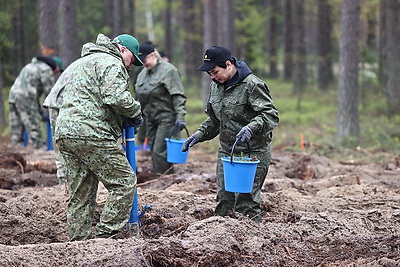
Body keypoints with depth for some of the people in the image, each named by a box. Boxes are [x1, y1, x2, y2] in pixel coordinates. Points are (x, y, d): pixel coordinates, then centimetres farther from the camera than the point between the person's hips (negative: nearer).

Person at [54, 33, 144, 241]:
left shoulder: (85, 61, 31)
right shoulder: (111, 63, -2)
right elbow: (116, 97, -18)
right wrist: (135, 112, 1)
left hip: (63, 132, 10)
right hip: (90, 133, -10)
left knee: (80, 193, 12)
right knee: (124, 181, -3)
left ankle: (78, 241, 12)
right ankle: (106, 234, -6)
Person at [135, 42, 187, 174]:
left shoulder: (168, 70, -11)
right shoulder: (143, 73, 14)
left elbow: (178, 96, -17)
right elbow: (140, 97, 22)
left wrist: (180, 117, -24)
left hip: (167, 119, -8)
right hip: (151, 119, 8)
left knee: (160, 152, -13)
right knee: (153, 152, 9)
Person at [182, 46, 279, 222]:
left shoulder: (252, 85, -14)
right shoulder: (216, 85, 12)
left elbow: (271, 115, -19)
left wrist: (251, 128, -36)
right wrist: (199, 135, 8)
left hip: (252, 153, -8)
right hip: (226, 151, 8)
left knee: (246, 202, -8)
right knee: (223, 200, 9)